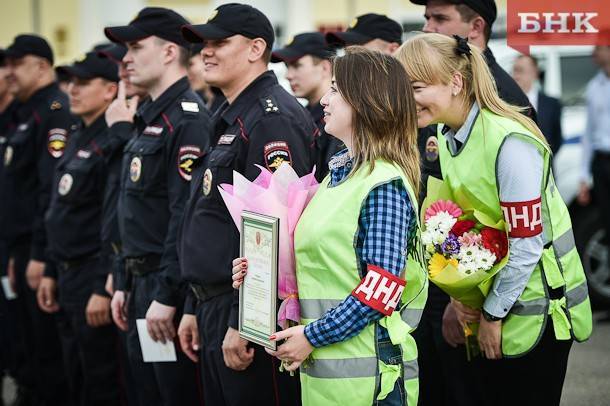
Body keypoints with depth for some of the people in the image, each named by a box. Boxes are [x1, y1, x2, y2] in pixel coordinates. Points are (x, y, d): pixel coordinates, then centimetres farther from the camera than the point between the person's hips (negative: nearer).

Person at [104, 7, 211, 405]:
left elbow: (187, 216, -22)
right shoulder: (148, 118, 17)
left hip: (171, 288, -10)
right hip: (143, 284, 10)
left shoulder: (187, 118, -15)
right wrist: (126, 283, 19)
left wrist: (167, 296, -22)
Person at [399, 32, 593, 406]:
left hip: (534, 305, -8)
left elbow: (527, 245, -21)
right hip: (489, 301, 8)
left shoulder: (510, 143, -24)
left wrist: (494, 313, -13)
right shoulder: (448, 134, 1)